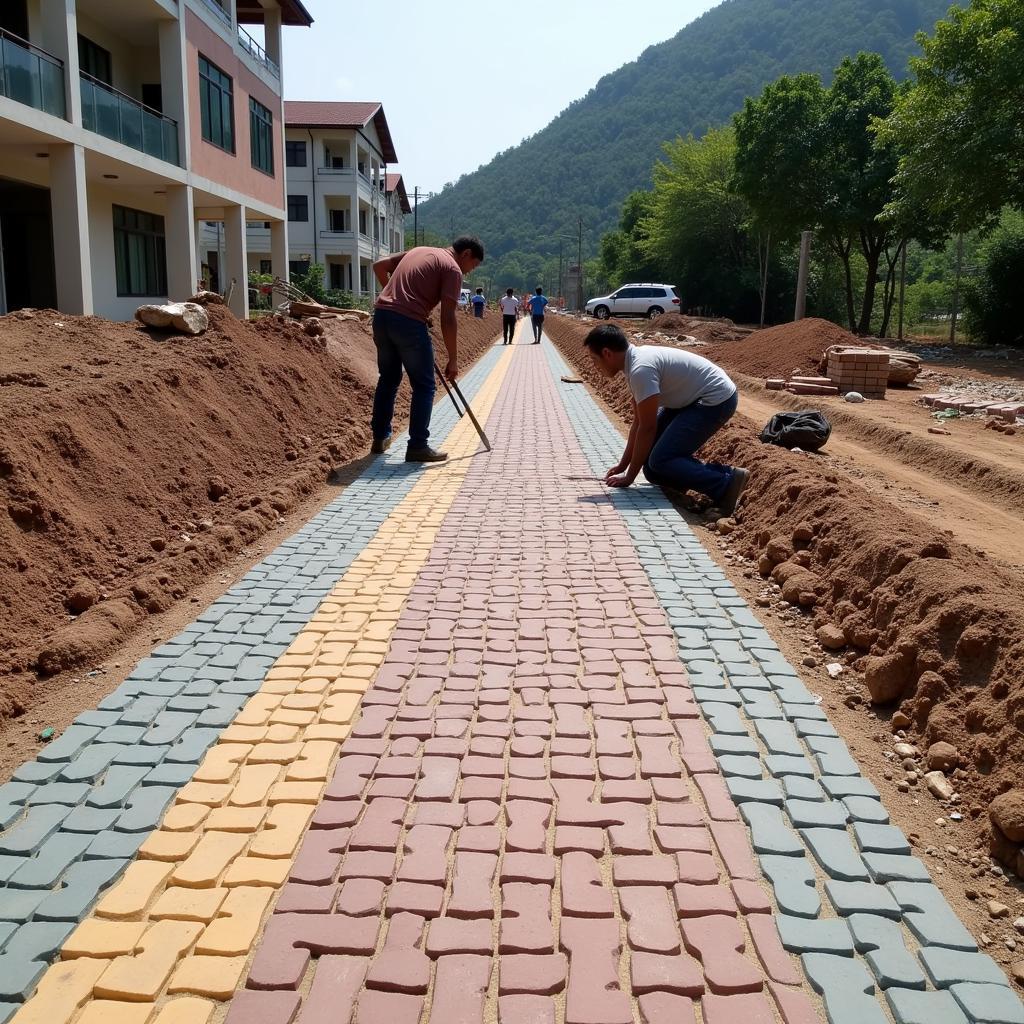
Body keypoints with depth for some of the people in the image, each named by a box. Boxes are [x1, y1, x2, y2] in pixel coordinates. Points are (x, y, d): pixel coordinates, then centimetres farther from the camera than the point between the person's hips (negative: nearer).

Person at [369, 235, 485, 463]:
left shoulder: (419, 251, 23)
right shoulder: (452, 269, 0)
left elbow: (379, 266, 23)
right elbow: (447, 318, -7)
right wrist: (453, 360, -3)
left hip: (381, 314, 8)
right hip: (409, 322, -8)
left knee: (388, 379, 21)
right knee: (424, 386, 4)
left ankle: (380, 438, 28)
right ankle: (418, 446, 3)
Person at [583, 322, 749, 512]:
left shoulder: (641, 369, -25)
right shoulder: (635, 361, 5)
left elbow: (647, 428, -22)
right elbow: (638, 421, 12)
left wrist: (629, 477, -13)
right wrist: (622, 464, 14)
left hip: (716, 400, -10)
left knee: (659, 461, -16)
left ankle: (727, 483, -13)